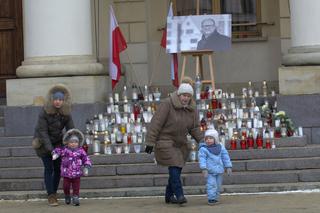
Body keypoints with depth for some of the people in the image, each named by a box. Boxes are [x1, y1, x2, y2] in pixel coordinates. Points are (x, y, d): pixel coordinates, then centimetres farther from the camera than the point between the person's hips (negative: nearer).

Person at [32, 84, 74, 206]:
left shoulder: (66, 113, -10)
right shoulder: (44, 112, -22)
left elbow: (71, 130, -12)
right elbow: (42, 131, -23)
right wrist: (50, 149, -29)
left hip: (57, 142, 4)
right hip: (43, 143, -4)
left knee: (58, 168, 4)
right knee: (49, 168, -8)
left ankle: (54, 192, 20)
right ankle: (50, 196, -5)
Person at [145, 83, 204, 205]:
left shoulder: (191, 109, -1)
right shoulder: (167, 104, -19)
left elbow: (195, 128, 6)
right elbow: (156, 123, -19)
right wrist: (150, 142, -20)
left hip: (180, 143, 6)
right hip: (165, 141, -6)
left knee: (177, 169, 7)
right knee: (174, 167, -17)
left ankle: (169, 196, 20)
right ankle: (179, 195, -17)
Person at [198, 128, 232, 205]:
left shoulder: (221, 147, 7)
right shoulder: (203, 149, -6)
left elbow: (225, 157, 12)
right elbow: (202, 159, -12)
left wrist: (228, 167, 8)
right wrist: (204, 168, -21)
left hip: (219, 170, 5)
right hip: (210, 171, -5)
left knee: (218, 185, 10)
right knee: (211, 184, -14)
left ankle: (216, 198, 20)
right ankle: (211, 198, -9)